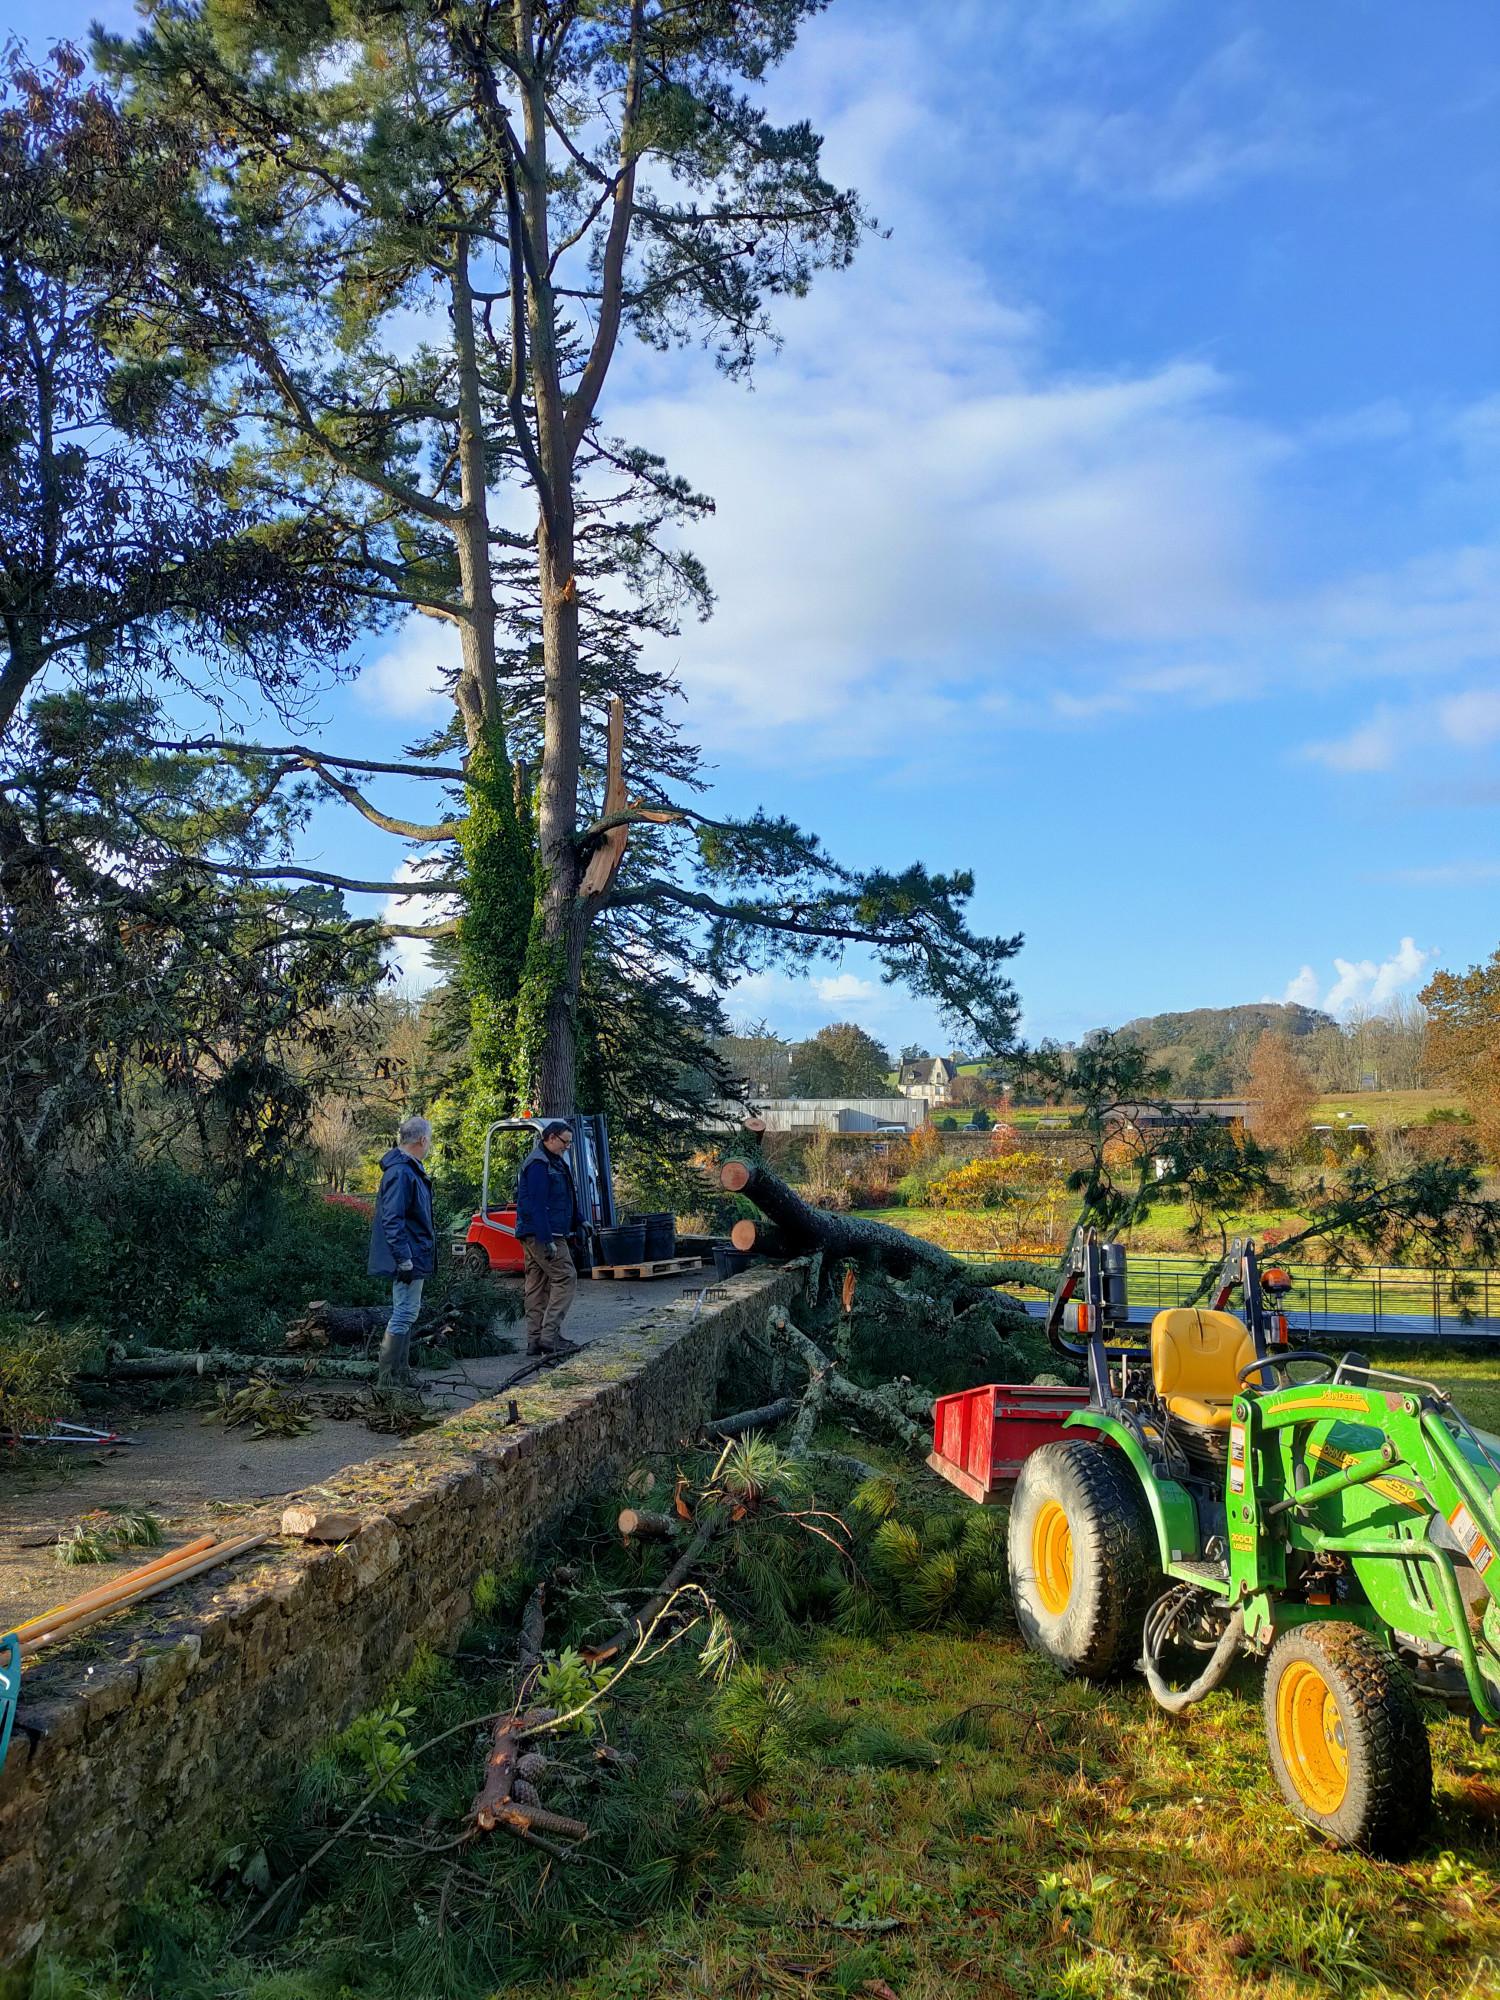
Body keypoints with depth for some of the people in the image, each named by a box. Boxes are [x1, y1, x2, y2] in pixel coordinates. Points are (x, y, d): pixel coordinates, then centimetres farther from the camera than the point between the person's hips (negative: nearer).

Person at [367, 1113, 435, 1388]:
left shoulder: (410, 1169, 14)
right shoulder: (401, 1173, -20)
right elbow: (393, 1219, -24)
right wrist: (404, 1260, -24)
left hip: (414, 1256, 11)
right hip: (410, 1257, -11)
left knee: (406, 1313, 15)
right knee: (404, 1314, -6)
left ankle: (401, 1373, 23)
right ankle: (390, 1377, 0)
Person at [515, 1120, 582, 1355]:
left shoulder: (554, 1161, 18)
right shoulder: (539, 1164, -16)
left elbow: (564, 1198, 28)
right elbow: (537, 1204, -22)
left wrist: (579, 1221, 26)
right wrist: (547, 1240, -25)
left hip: (534, 1236, 10)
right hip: (542, 1234, -10)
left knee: (537, 1285, 10)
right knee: (565, 1278, -10)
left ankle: (535, 1340, 13)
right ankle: (549, 1335, -12)